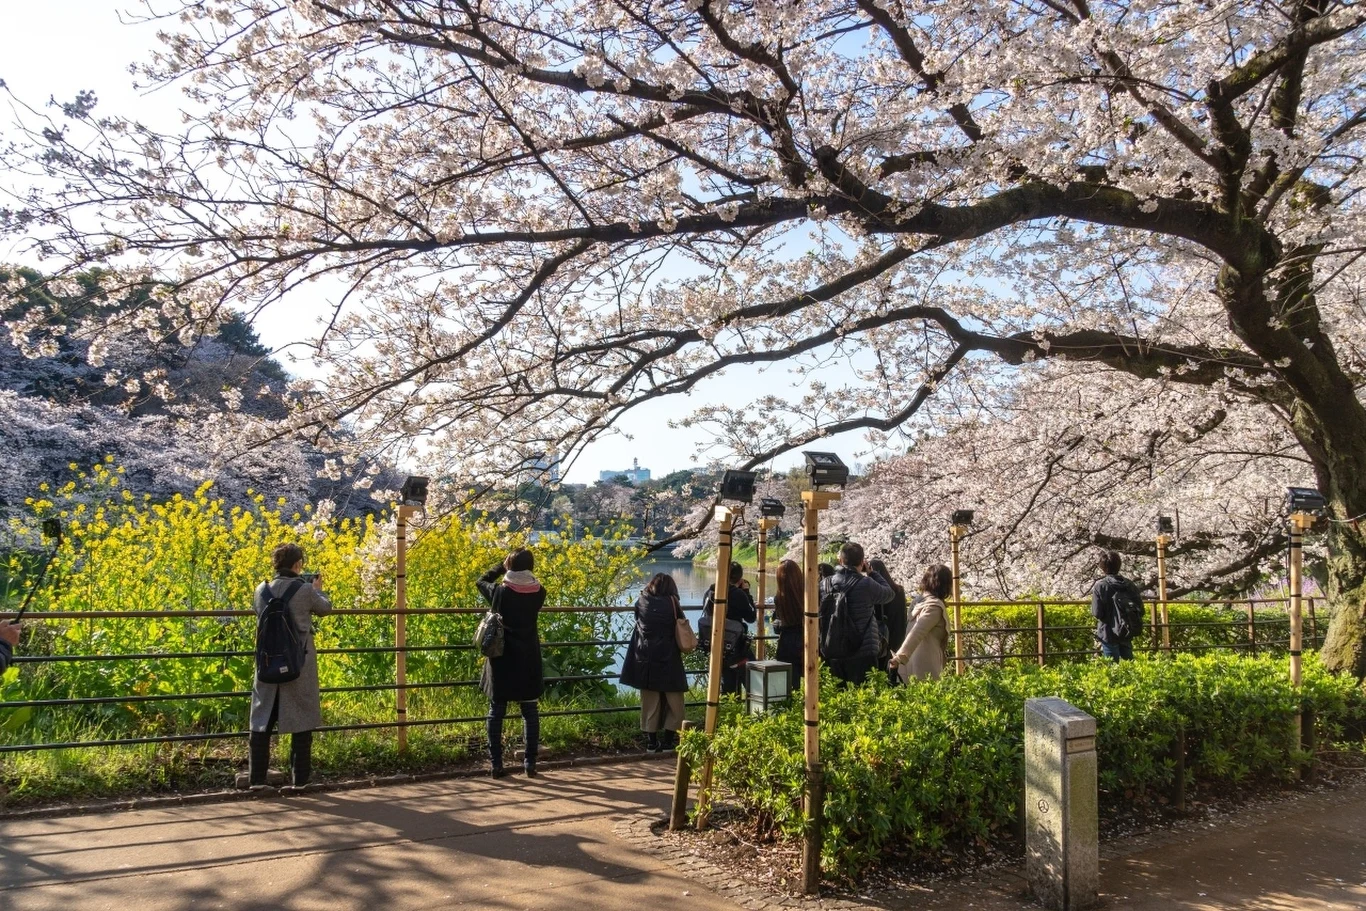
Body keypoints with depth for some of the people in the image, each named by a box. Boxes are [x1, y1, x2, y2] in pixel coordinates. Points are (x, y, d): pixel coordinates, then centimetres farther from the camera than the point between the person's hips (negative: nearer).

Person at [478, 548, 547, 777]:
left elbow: (481, 581, 10)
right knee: (530, 711, 9)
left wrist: (502, 567, 17)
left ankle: (495, 763, 9)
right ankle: (530, 762, 10)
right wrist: (521, 565, 16)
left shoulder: (499, 591, -10)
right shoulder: (539, 593, -7)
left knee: (496, 711, 8)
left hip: (502, 660, -1)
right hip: (528, 661, 1)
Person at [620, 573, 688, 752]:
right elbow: (681, 630, 2)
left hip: (645, 658, 3)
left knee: (650, 701, 10)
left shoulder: (641, 602, 2)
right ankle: (668, 739, 9)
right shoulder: (672, 603, -4)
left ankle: (651, 741, 12)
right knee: (674, 700, 10)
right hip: (668, 658, -2)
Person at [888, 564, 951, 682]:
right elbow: (916, 634, -23)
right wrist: (900, 658, -31)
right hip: (924, 670, -8)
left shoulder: (920, 601, 14)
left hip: (911, 668, 8)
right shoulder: (935, 606, -12)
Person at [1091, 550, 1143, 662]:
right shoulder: (1130, 585, -1)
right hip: (1127, 634, 4)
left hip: (1109, 634, -4)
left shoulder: (1100, 586, -15)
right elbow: (1140, 610, 0)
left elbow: (1097, 613, -17)